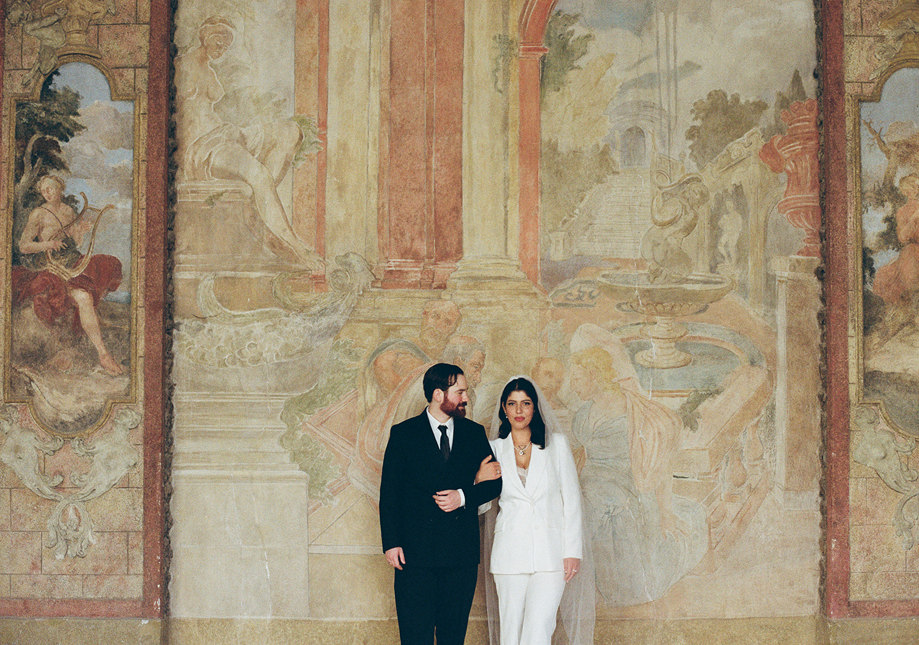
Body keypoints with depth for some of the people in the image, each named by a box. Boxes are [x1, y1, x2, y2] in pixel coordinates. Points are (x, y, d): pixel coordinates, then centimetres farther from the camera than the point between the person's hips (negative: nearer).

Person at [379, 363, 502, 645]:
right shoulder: (403, 434, 2)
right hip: (415, 551, -3)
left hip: (462, 552, 3)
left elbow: (494, 482, 11)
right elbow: (389, 492, 1)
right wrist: (391, 543, -8)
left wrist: (463, 496, -9)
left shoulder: (475, 433, 10)